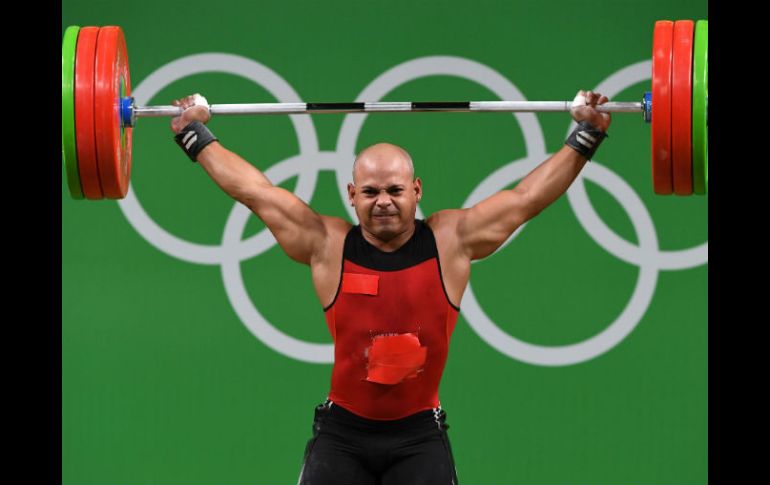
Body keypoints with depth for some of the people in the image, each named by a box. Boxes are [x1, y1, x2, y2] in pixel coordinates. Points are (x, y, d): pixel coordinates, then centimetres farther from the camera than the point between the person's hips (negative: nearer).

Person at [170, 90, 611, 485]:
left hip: (419, 436, 0)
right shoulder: (327, 245, -1)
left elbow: (528, 196, 3)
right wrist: (195, 135, 12)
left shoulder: (451, 242, -2)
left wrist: (586, 136, 3)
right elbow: (254, 191, 6)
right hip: (342, 434, 0)